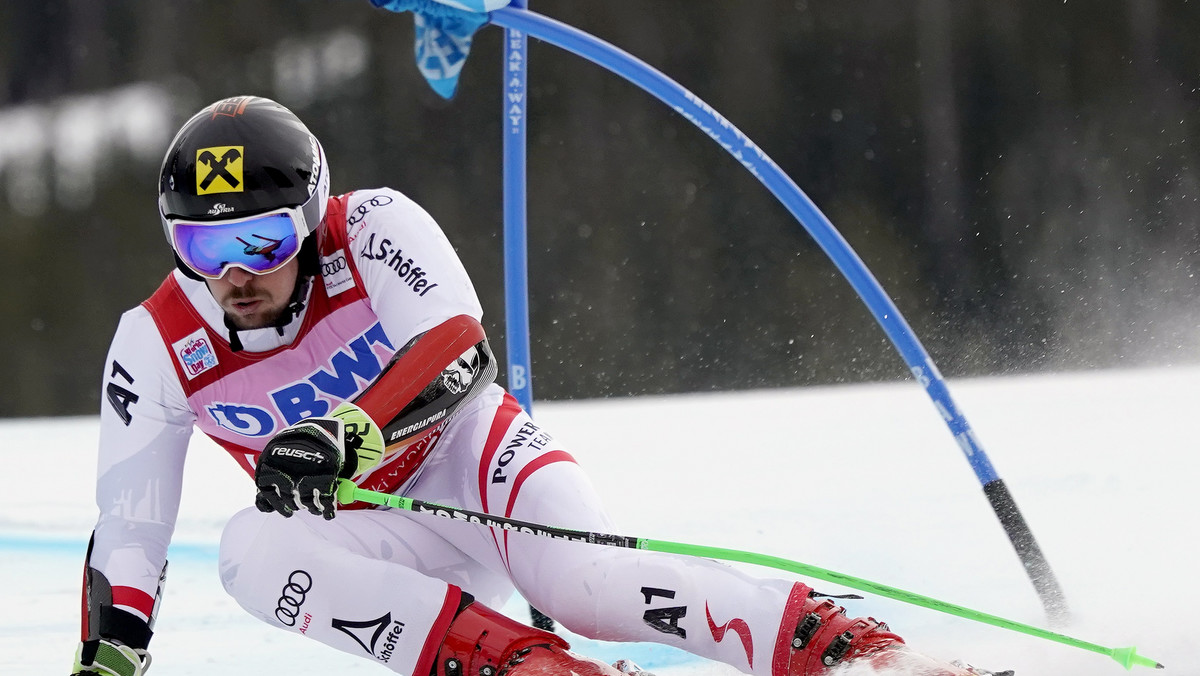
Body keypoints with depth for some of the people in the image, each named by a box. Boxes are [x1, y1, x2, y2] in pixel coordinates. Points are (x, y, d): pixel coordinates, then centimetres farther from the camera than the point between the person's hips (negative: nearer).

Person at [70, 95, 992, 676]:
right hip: (381, 541, 3)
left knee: (586, 582, -35)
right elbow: (125, 533, -7)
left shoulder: (373, 230, -17)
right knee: (250, 550, -31)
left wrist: (348, 434, -48)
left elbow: (458, 352, -31)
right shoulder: (157, 347, -10)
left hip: (476, 460, -3)